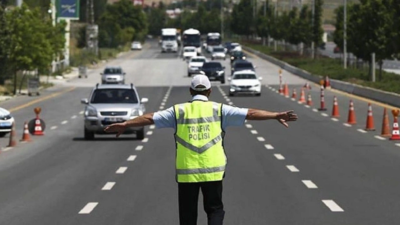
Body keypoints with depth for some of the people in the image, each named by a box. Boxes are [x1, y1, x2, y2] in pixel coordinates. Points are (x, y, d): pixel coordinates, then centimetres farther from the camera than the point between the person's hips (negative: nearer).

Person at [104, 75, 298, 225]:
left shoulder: (179, 111, 3)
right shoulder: (219, 110, 1)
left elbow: (150, 118, 3)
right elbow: (250, 113, -1)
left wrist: (124, 125, 11)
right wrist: (276, 116, 1)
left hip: (186, 172, 1)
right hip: (213, 171, -1)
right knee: (215, 209, 12)